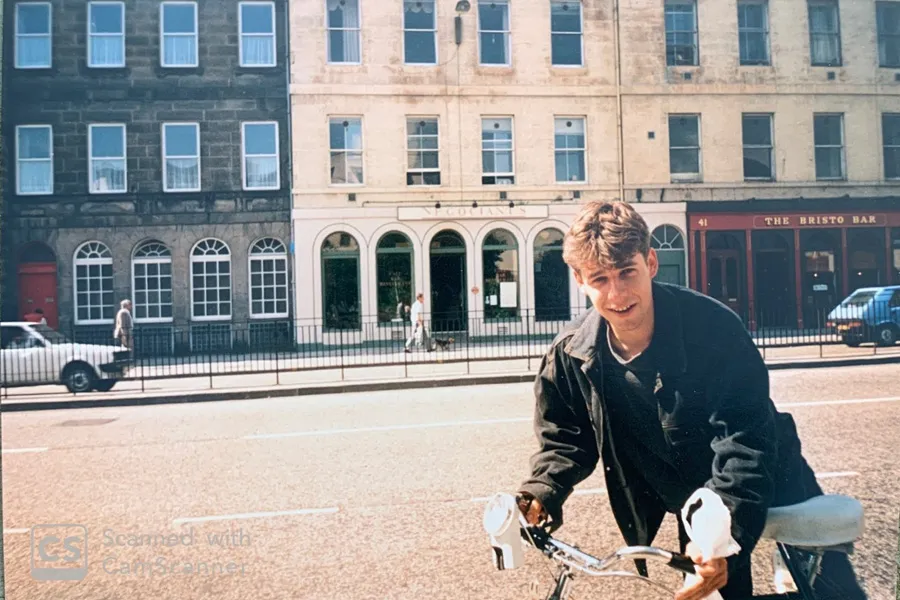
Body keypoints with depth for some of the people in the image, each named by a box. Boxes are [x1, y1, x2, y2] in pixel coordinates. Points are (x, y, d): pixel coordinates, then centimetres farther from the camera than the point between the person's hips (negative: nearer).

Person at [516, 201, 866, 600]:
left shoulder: (713, 326, -29)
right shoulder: (570, 356, -18)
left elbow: (745, 439, -30)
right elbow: (564, 440, -5)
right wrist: (538, 497, -21)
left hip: (771, 481, -2)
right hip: (695, 504, 3)